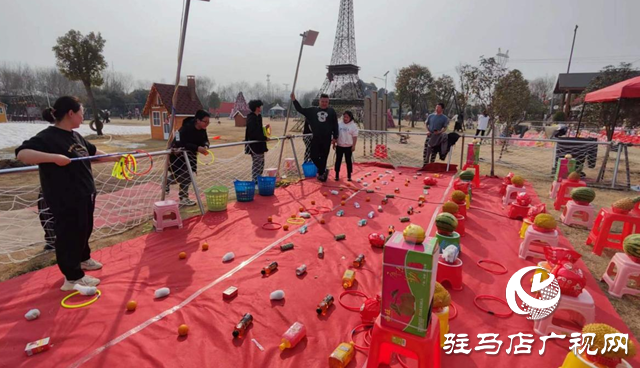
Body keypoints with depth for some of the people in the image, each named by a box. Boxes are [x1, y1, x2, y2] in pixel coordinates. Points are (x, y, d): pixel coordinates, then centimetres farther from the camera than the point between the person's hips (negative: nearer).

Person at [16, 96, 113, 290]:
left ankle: (83, 259, 45)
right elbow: (21, 153, -30)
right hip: (65, 200, -9)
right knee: (70, 235, 2)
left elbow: (94, 152, 24)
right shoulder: (47, 137, -18)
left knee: (84, 230, 24)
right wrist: (54, 157, -39)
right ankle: (73, 278, 15)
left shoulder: (76, 136, 9)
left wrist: (115, 158, 25)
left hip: (85, 195, 9)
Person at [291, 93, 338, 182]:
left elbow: (335, 125, 3)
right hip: (316, 139, 2)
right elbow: (301, 110, 9)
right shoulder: (313, 110, 7)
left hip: (327, 139, -1)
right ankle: (323, 170, 20)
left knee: (324, 157, 6)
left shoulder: (331, 111, 3)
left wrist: (335, 137, -2)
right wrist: (294, 100, -2)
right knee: (314, 156, -2)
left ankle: (321, 173, 23)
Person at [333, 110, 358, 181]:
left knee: (348, 161, 6)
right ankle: (337, 175, 18)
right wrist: (334, 143, 6)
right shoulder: (339, 124, 1)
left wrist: (353, 146, -9)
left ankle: (349, 176, 16)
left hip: (348, 147, -2)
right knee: (338, 160, 8)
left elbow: (355, 136, -5)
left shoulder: (353, 125, -5)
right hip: (339, 146, 2)